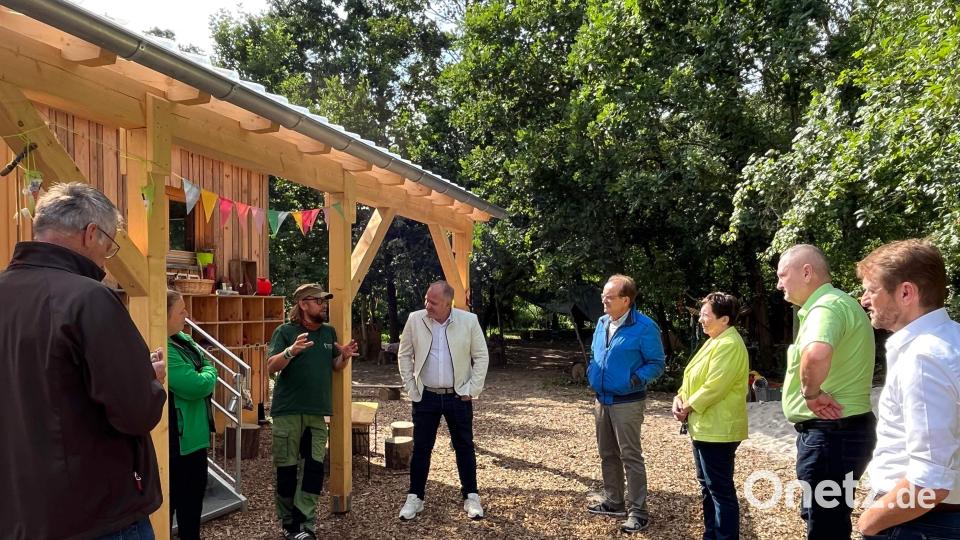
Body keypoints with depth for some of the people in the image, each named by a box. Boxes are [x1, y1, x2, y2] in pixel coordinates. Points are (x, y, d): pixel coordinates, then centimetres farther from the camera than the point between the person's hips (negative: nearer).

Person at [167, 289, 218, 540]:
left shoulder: (182, 339, 5)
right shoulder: (162, 349, -25)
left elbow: (202, 362, 20)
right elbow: (196, 386, -27)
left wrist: (205, 373, -1)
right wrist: (210, 372, -7)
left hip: (193, 434, 10)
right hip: (176, 439, -10)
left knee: (193, 494, 22)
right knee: (171, 499, 5)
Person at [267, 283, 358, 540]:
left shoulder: (329, 332, 9)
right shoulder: (285, 331, -6)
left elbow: (335, 367, 17)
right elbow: (271, 367, -14)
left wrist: (344, 356, -5)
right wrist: (291, 351, -32)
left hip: (317, 412, 4)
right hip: (288, 411, -4)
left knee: (314, 467, 2)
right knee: (287, 467, 4)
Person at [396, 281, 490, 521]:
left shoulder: (469, 321, -8)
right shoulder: (415, 320, -5)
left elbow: (481, 357, -1)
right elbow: (404, 355, 4)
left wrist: (472, 389, -5)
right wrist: (411, 388, 0)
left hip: (458, 396, -1)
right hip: (425, 396, 1)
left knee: (465, 447, 8)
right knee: (421, 447, 7)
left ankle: (471, 497, 22)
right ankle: (415, 497, 21)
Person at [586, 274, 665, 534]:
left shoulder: (644, 327, -15)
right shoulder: (602, 322, 6)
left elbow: (656, 364, -10)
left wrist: (638, 379, -23)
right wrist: (590, 372, 3)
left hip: (627, 403, -7)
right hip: (602, 401, 7)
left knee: (631, 457, -2)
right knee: (607, 454, 16)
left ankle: (637, 511, 8)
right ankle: (613, 501, 31)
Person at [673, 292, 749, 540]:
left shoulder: (729, 344, -19)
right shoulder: (714, 341, 14)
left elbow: (713, 387, -24)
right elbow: (694, 378, 17)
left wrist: (688, 407, -13)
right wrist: (680, 398, 0)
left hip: (717, 428, -11)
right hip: (704, 426, 11)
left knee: (720, 488, -3)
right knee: (707, 485, 18)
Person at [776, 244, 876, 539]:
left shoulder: (828, 305, -21)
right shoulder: (835, 303, 13)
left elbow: (816, 355, -42)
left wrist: (811, 393, -26)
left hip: (831, 433, -10)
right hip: (839, 429, 10)